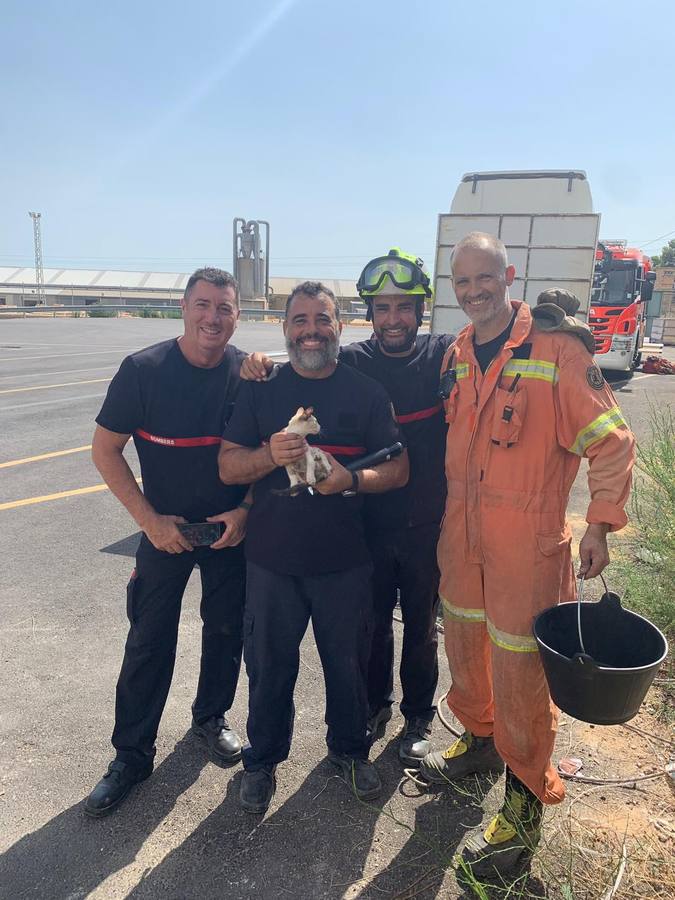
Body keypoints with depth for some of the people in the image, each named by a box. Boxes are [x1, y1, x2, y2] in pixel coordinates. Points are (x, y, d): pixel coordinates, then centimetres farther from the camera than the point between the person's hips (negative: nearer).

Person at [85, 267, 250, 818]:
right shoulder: (143, 370, -14)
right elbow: (105, 449, -9)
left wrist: (246, 510, -13)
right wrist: (150, 519, -14)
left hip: (233, 528, 2)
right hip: (166, 529, -2)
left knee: (227, 629, 16)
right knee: (149, 642, 5)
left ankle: (211, 718, 41)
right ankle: (132, 755, 24)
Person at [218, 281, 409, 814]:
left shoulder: (367, 393, 1)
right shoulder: (260, 389, 1)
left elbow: (398, 470, 0)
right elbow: (228, 468, -2)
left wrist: (351, 478, -20)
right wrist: (271, 455, -22)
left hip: (345, 560, 0)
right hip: (272, 559, 0)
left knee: (348, 663, 15)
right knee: (270, 665, 14)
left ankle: (350, 749, 41)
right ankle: (263, 759, 38)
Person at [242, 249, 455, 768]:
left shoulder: (444, 355, -7)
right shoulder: (352, 363, -5)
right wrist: (262, 366, -26)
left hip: (428, 525, -1)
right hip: (370, 523, 1)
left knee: (421, 628, 17)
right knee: (372, 622, 19)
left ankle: (419, 717, 40)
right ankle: (376, 704, 44)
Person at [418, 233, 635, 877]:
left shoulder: (557, 350, -11)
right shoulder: (455, 357, 7)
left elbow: (611, 442, -9)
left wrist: (600, 524, -14)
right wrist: (441, 514, 13)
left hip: (528, 540, -6)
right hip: (461, 533, 6)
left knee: (519, 666, 2)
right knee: (464, 643, 19)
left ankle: (525, 801, 24)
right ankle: (479, 741, 45)